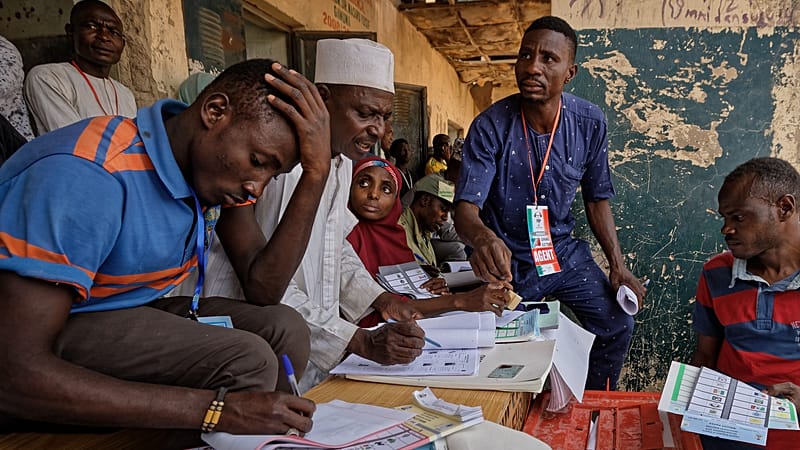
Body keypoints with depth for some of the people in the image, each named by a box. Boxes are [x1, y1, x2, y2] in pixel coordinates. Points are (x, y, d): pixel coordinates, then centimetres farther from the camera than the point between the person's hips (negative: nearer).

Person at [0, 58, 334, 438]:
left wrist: (317, 172, -18)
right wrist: (216, 408, -38)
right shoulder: (87, 176, -30)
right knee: (244, 363, -25)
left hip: (125, 312, 7)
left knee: (282, 329, -10)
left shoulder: (217, 162, -7)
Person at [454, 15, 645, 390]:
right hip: (508, 258, -3)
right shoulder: (490, 127, -21)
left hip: (563, 249, 4)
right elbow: (466, 206, -27)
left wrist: (618, 265, -4)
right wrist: (482, 237, -51)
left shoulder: (589, 122, -9)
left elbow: (596, 200, 3)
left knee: (617, 325, 3)